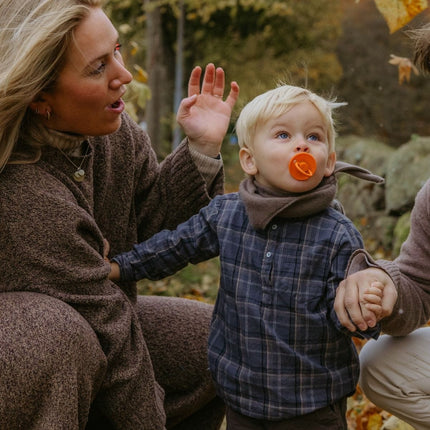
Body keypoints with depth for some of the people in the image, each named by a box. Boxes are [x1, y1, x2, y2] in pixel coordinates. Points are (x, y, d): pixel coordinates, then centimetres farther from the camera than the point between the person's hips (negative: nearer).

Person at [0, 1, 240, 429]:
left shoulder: (112, 130, -8)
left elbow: (151, 222, 0)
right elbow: (107, 331, -27)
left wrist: (201, 149, -12)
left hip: (90, 321, 8)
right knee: (57, 336, -40)